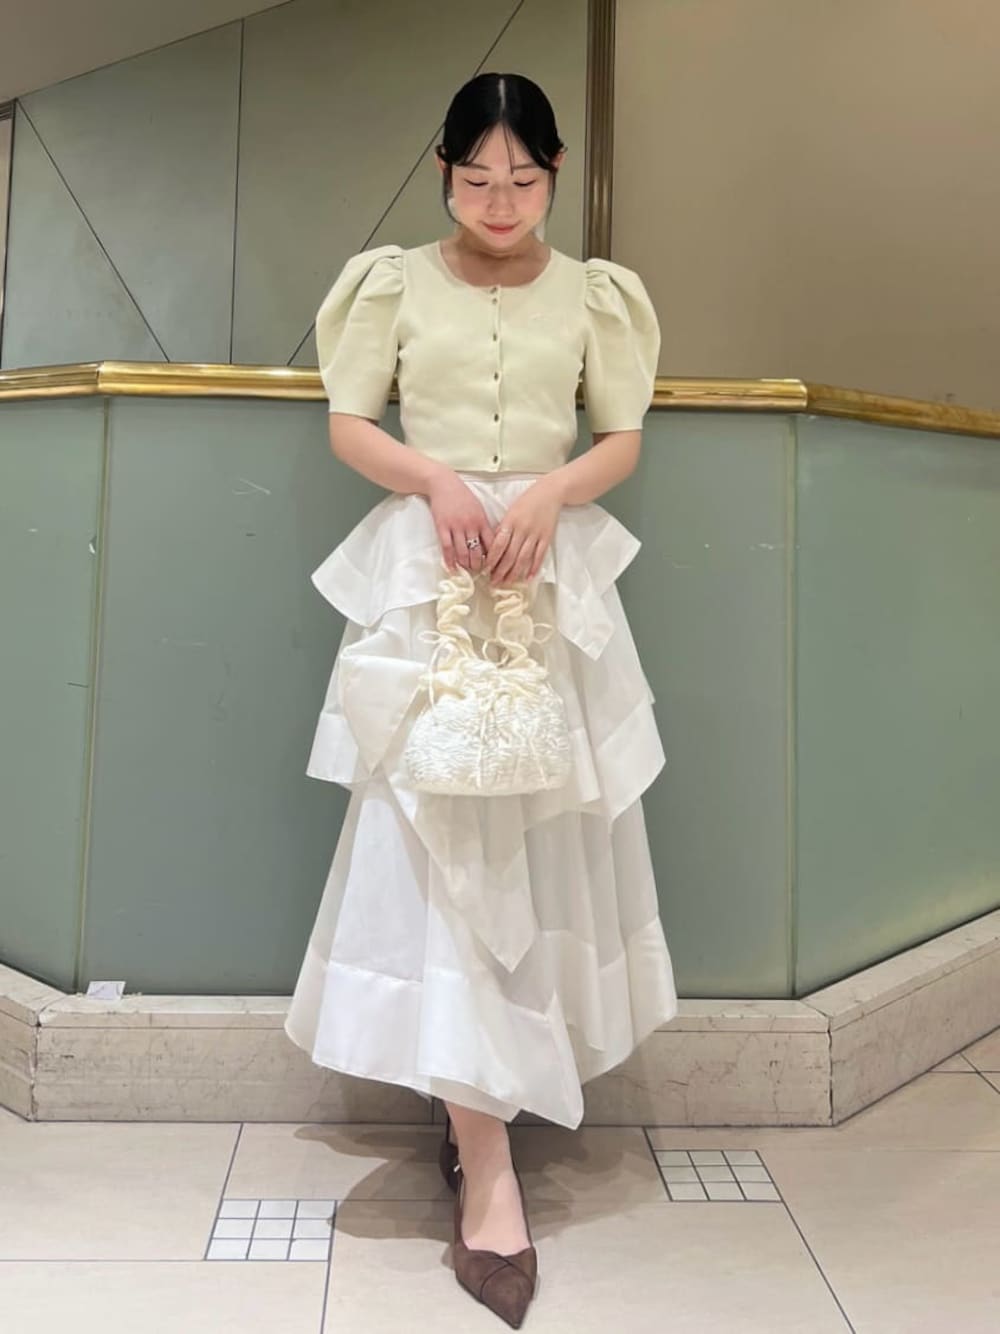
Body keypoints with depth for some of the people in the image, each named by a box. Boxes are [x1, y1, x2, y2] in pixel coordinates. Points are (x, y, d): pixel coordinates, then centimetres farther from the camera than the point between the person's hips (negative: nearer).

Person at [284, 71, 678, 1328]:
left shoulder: (591, 293, 9)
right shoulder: (396, 282, 6)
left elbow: (624, 440, 6)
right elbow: (347, 426, 4)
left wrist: (549, 492, -14)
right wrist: (435, 478, -15)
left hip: (554, 575, 2)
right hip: (425, 573, -2)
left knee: (543, 832, 2)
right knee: (436, 838, -10)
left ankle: (478, 1095, 22)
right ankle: (487, 1162, -5)